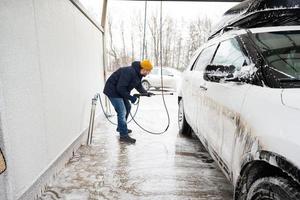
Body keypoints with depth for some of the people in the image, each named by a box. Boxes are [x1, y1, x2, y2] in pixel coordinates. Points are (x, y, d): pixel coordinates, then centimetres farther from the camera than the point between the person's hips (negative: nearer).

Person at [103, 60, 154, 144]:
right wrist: (130, 97, -25)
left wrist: (146, 93, -2)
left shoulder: (138, 74, 0)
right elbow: (120, 88, -30)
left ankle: (121, 128, 34)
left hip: (120, 91, 10)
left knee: (127, 107, 19)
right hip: (113, 91, -10)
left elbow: (139, 86, 12)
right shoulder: (129, 72, -30)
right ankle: (123, 135, -2)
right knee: (122, 112, -13)